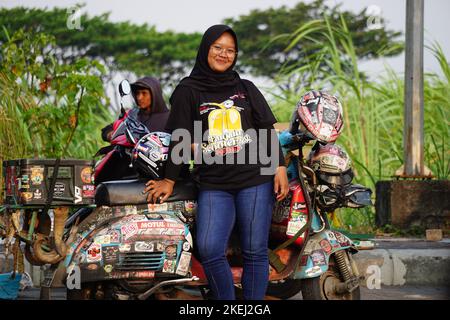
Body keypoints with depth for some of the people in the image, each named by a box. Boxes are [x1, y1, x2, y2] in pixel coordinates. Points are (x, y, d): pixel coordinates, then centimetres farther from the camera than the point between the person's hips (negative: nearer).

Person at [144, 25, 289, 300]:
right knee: (209, 250, -17)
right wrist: (169, 180, 4)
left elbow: (267, 130, 13)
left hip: (255, 179, 1)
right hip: (213, 185, -1)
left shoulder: (246, 88, 14)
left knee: (255, 251, -2)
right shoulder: (188, 91, 8)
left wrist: (280, 167, 3)